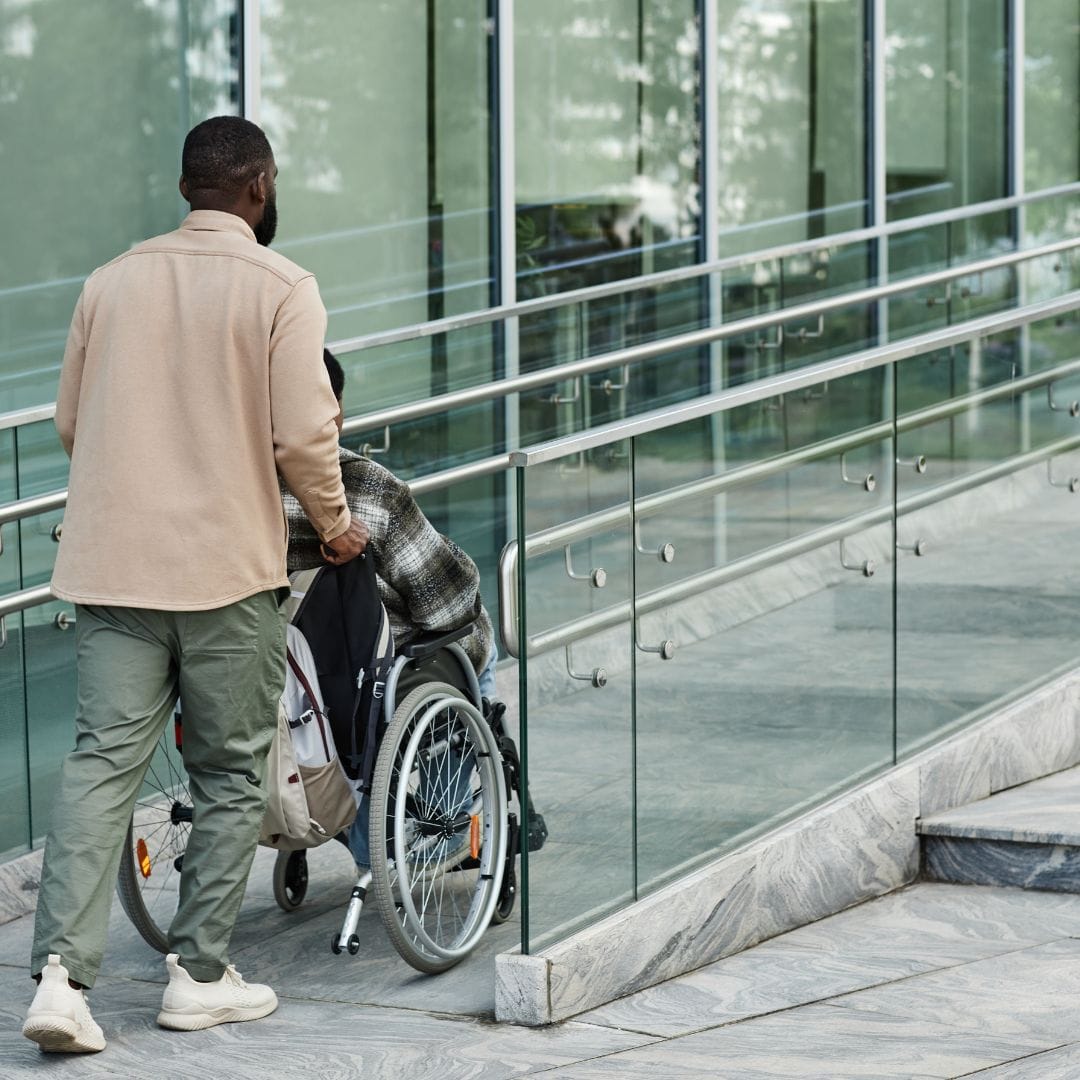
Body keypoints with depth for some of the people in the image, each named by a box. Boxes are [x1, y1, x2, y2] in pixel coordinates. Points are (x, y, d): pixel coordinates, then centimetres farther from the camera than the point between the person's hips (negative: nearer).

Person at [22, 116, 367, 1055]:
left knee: (102, 762, 2)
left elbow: (71, 422, 15)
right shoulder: (281, 288, -6)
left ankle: (62, 971, -11)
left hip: (111, 564, 4)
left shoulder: (113, 282, 9)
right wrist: (335, 523, 6)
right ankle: (200, 975, 13)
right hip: (229, 567, -4)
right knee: (231, 775, 10)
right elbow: (304, 433, -12)